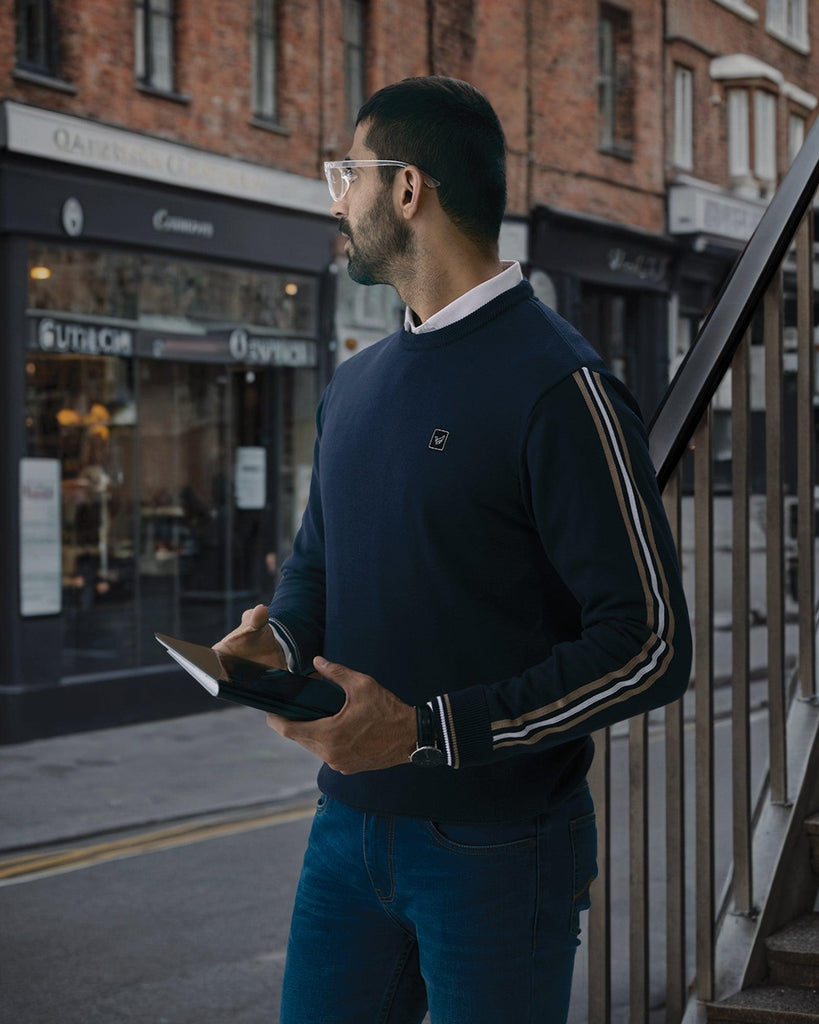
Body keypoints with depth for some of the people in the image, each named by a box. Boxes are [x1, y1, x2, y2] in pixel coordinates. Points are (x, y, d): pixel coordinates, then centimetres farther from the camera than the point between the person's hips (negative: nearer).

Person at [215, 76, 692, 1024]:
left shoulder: (558, 387, -14)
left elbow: (648, 645, -18)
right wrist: (278, 636, -2)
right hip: (349, 824, 7)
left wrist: (428, 729, -22)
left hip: (496, 846, -6)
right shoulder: (354, 384, 11)